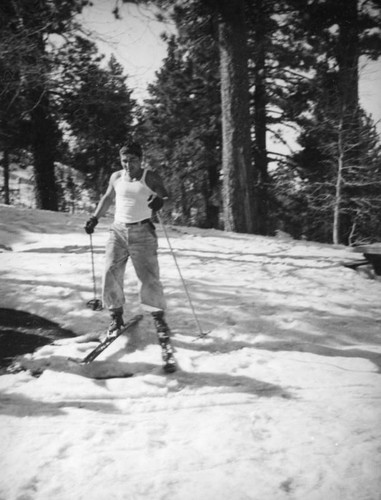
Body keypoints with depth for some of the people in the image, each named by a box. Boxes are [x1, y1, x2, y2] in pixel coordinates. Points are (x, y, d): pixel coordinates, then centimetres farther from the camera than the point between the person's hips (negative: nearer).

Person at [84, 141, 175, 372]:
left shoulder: (151, 178, -3)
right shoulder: (116, 177, 9)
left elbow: (166, 196, 1)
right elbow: (108, 198, 24)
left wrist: (160, 201, -22)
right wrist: (95, 218, 19)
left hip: (143, 232, -4)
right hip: (118, 231, 4)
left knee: (149, 277, -11)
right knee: (111, 274, -3)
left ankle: (159, 319, 0)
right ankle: (116, 316, 14)